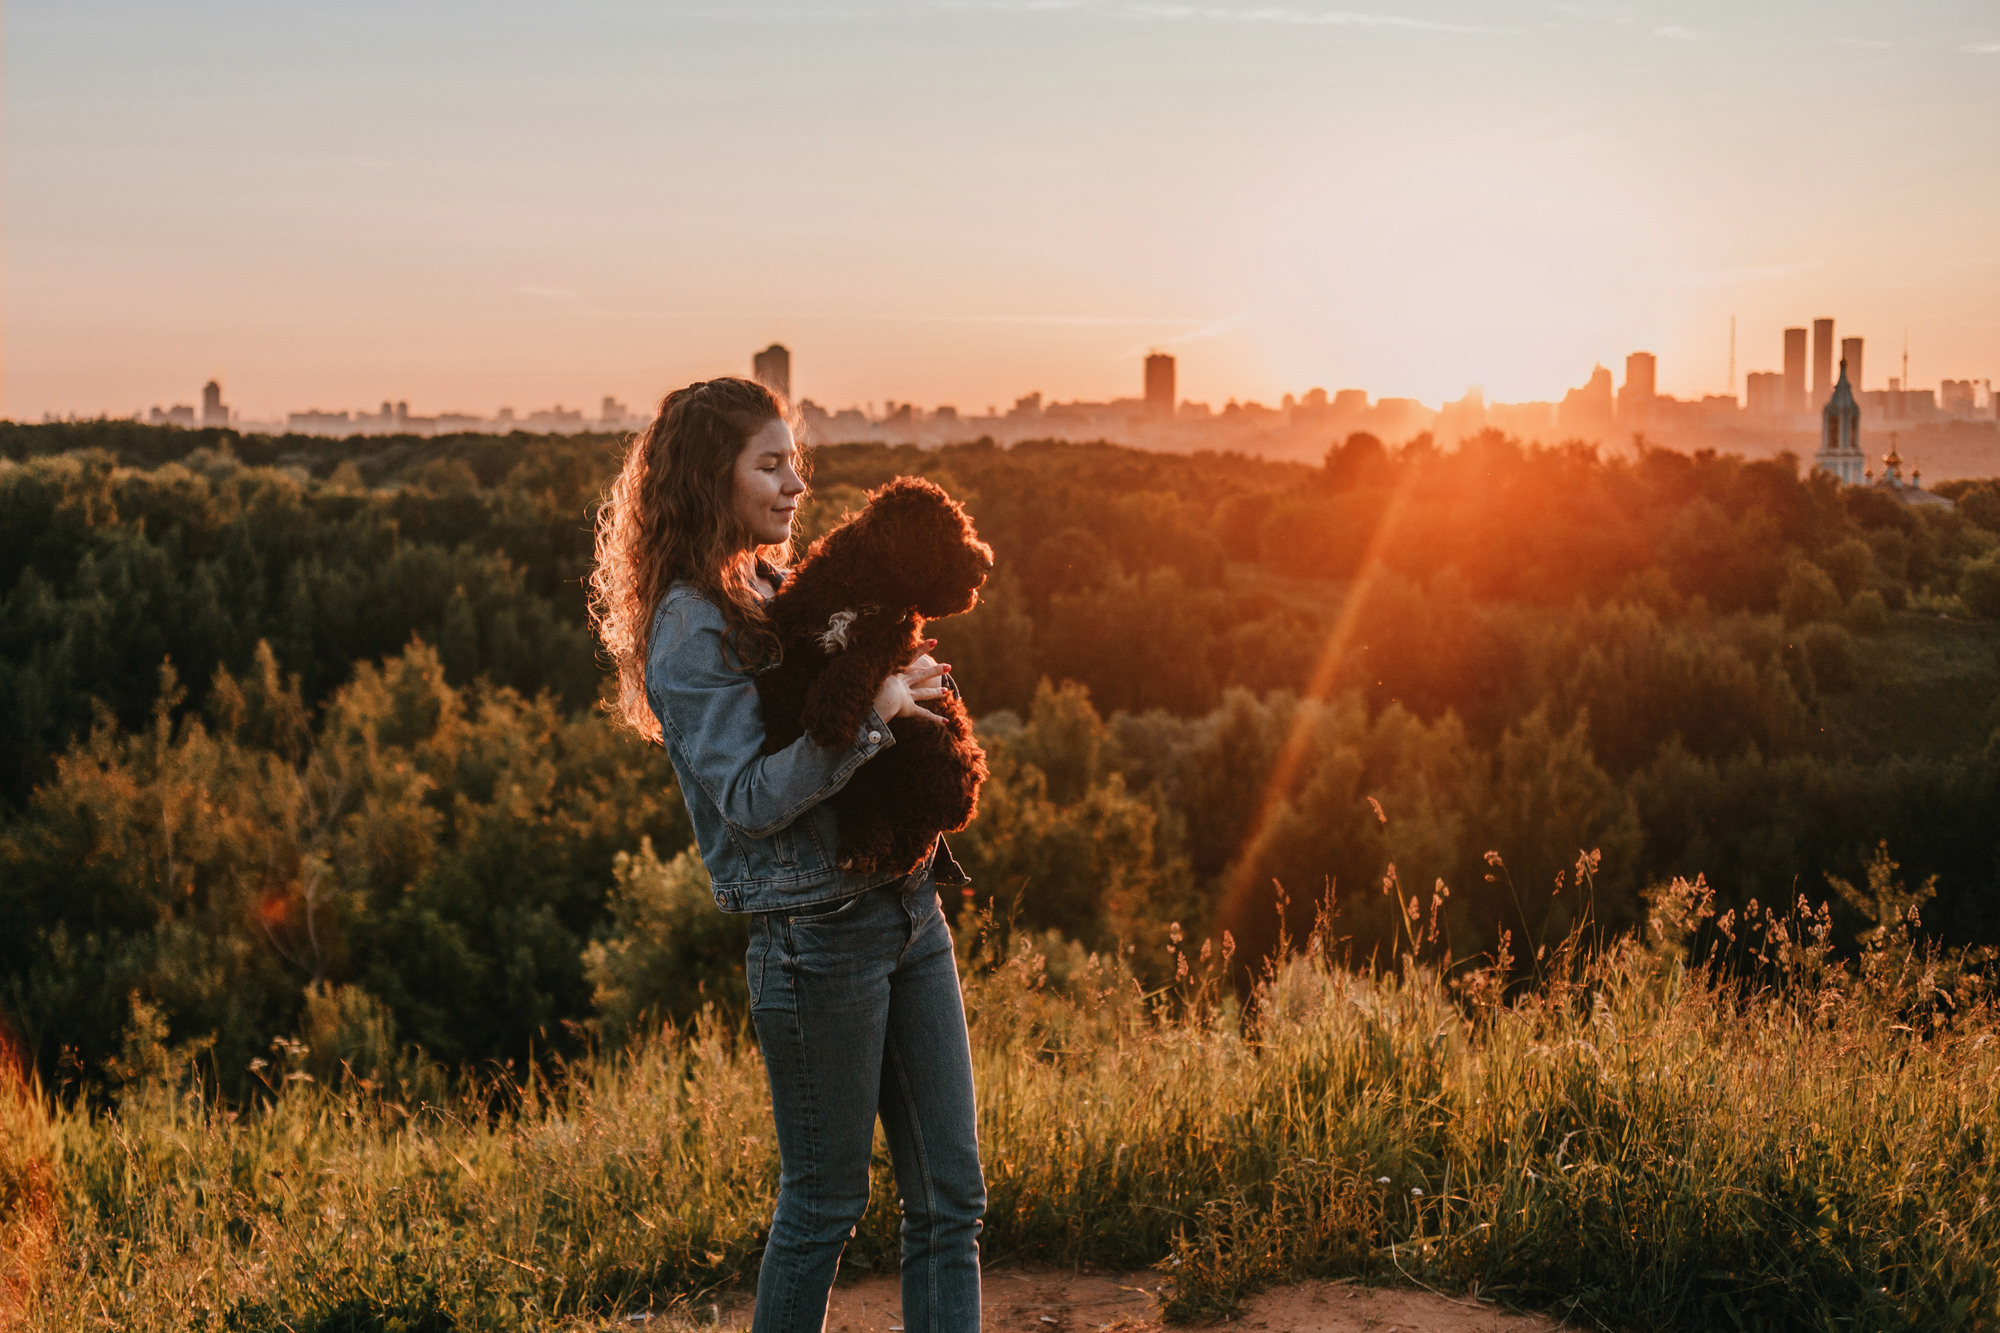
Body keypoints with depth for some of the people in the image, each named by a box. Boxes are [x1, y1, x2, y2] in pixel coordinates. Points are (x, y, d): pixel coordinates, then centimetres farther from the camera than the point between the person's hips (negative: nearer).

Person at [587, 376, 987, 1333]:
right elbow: (750, 797, -20)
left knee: (951, 1199, 8)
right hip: (817, 939, -8)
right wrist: (869, 715, -23)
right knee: (825, 1205, 4)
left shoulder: (775, 590, 13)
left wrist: (906, 687, 4)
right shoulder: (690, 628, -12)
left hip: (907, 910, 8)